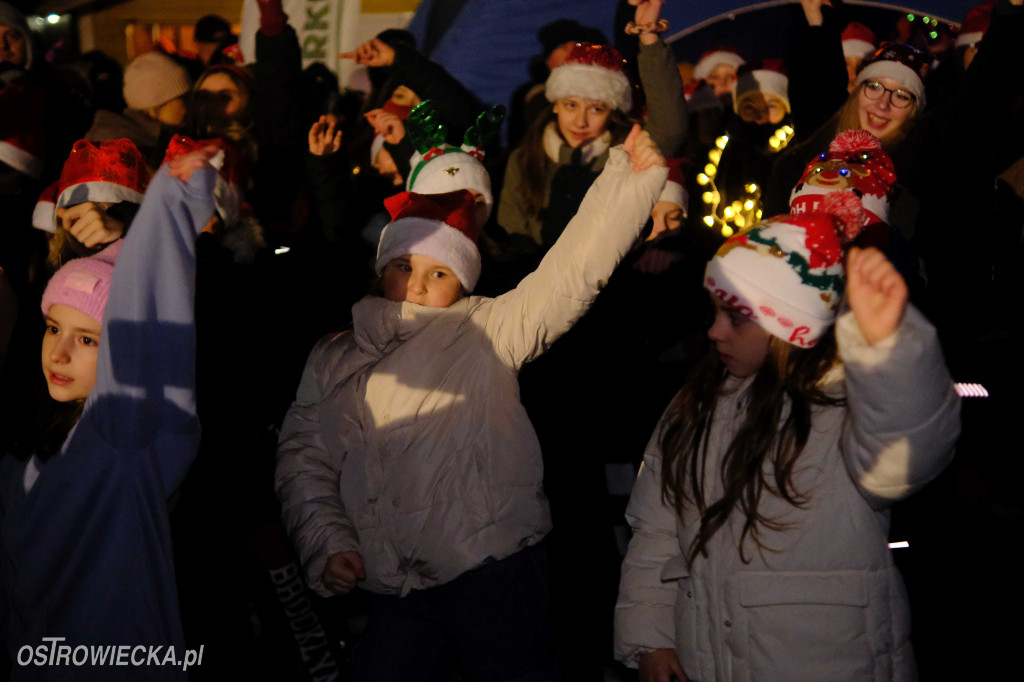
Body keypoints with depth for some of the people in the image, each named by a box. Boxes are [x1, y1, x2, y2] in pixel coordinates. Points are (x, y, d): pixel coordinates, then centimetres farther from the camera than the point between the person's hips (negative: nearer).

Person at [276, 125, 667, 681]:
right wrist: (326, 544, 4)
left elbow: (568, 274, -6)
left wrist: (630, 180, -13)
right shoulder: (334, 360, 15)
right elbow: (303, 458, 16)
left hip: (493, 571, -4)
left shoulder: (487, 332, 3)